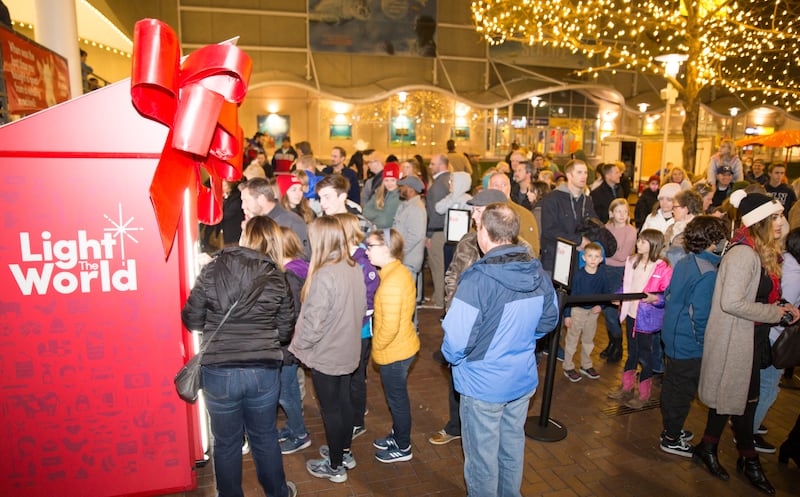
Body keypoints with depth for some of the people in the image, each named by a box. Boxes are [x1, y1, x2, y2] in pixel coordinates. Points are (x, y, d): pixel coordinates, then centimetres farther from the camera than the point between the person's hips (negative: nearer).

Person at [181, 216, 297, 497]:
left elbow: (191, 320, -2)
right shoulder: (276, 277, -4)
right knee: (265, 439, 22)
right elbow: (285, 331, 1)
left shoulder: (212, 270, -5)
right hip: (264, 371, 1)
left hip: (219, 372, -1)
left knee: (226, 444, 19)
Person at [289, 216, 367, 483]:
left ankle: (335, 467, 28)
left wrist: (296, 346, -9)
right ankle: (345, 453, 41)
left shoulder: (324, 275, -27)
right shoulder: (354, 268, -4)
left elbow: (313, 323, -24)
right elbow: (361, 309, 6)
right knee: (343, 403, 22)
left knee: (330, 410, 10)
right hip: (348, 351, 7)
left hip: (325, 355, -7)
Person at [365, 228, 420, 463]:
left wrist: (377, 346, -11)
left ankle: (403, 448, 29)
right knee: (397, 396, 25)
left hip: (394, 352, -9)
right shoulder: (402, 271, 1)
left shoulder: (391, 283, -29)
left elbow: (389, 327, -29)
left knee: (397, 399, 10)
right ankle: (397, 435, 44)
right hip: (404, 345, 9)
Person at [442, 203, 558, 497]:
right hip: (524, 379, 7)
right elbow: (549, 320, 8)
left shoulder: (477, 279, -28)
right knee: (513, 446, 26)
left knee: (482, 456, 14)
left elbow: (457, 339, -27)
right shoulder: (538, 273, -6)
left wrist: (452, 357, -6)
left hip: (483, 384, -6)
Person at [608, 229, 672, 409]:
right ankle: (626, 388, 35)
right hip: (631, 314, 7)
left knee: (644, 356, 7)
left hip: (647, 318, -7)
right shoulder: (632, 261, 4)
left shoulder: (663, 268, -16)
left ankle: (644, 395, 23)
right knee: (632, 353, 21)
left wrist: (654, 298, -32)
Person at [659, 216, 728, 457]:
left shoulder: (682, 263, 2)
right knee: (682, 392, 6)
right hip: (690, 344, -8)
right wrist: (704, 342, -11)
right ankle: (672, 439, 20)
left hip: (672, 336, 8)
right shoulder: (708, 273, -23)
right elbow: (700, 314, -23)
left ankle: (670, 430, 37)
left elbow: (668, 295, 12)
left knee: (671, 386, 20)